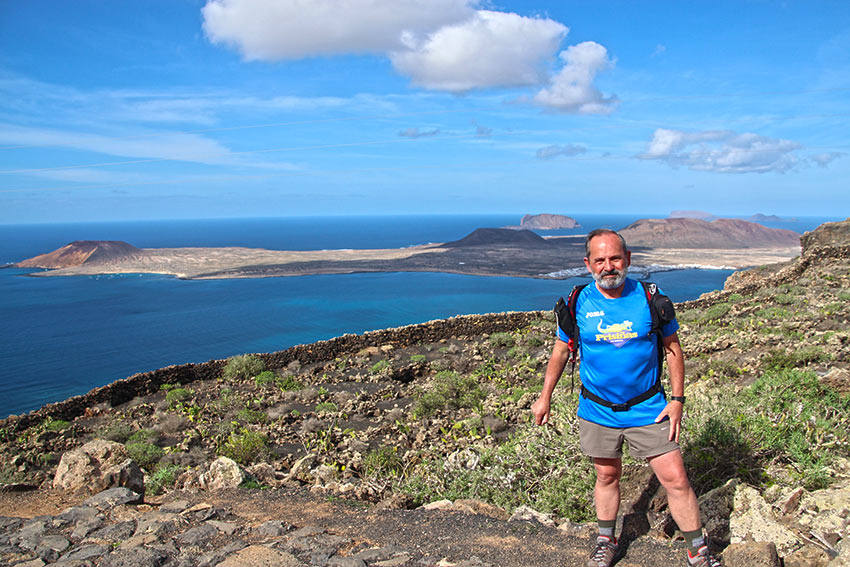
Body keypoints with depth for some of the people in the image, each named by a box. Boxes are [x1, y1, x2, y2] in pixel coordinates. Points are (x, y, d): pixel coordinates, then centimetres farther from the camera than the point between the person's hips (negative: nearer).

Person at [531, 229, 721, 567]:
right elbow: (561, 350, 5)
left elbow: (672, 347, 2)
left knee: (675, 479, 1)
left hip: (648, 410, -1)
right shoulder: (579, 304, -7)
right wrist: (544, 397, 6)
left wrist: (677, 399, -2)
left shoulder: (649, 298, -8)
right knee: (607, 476, 16)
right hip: (597, 411, 1)